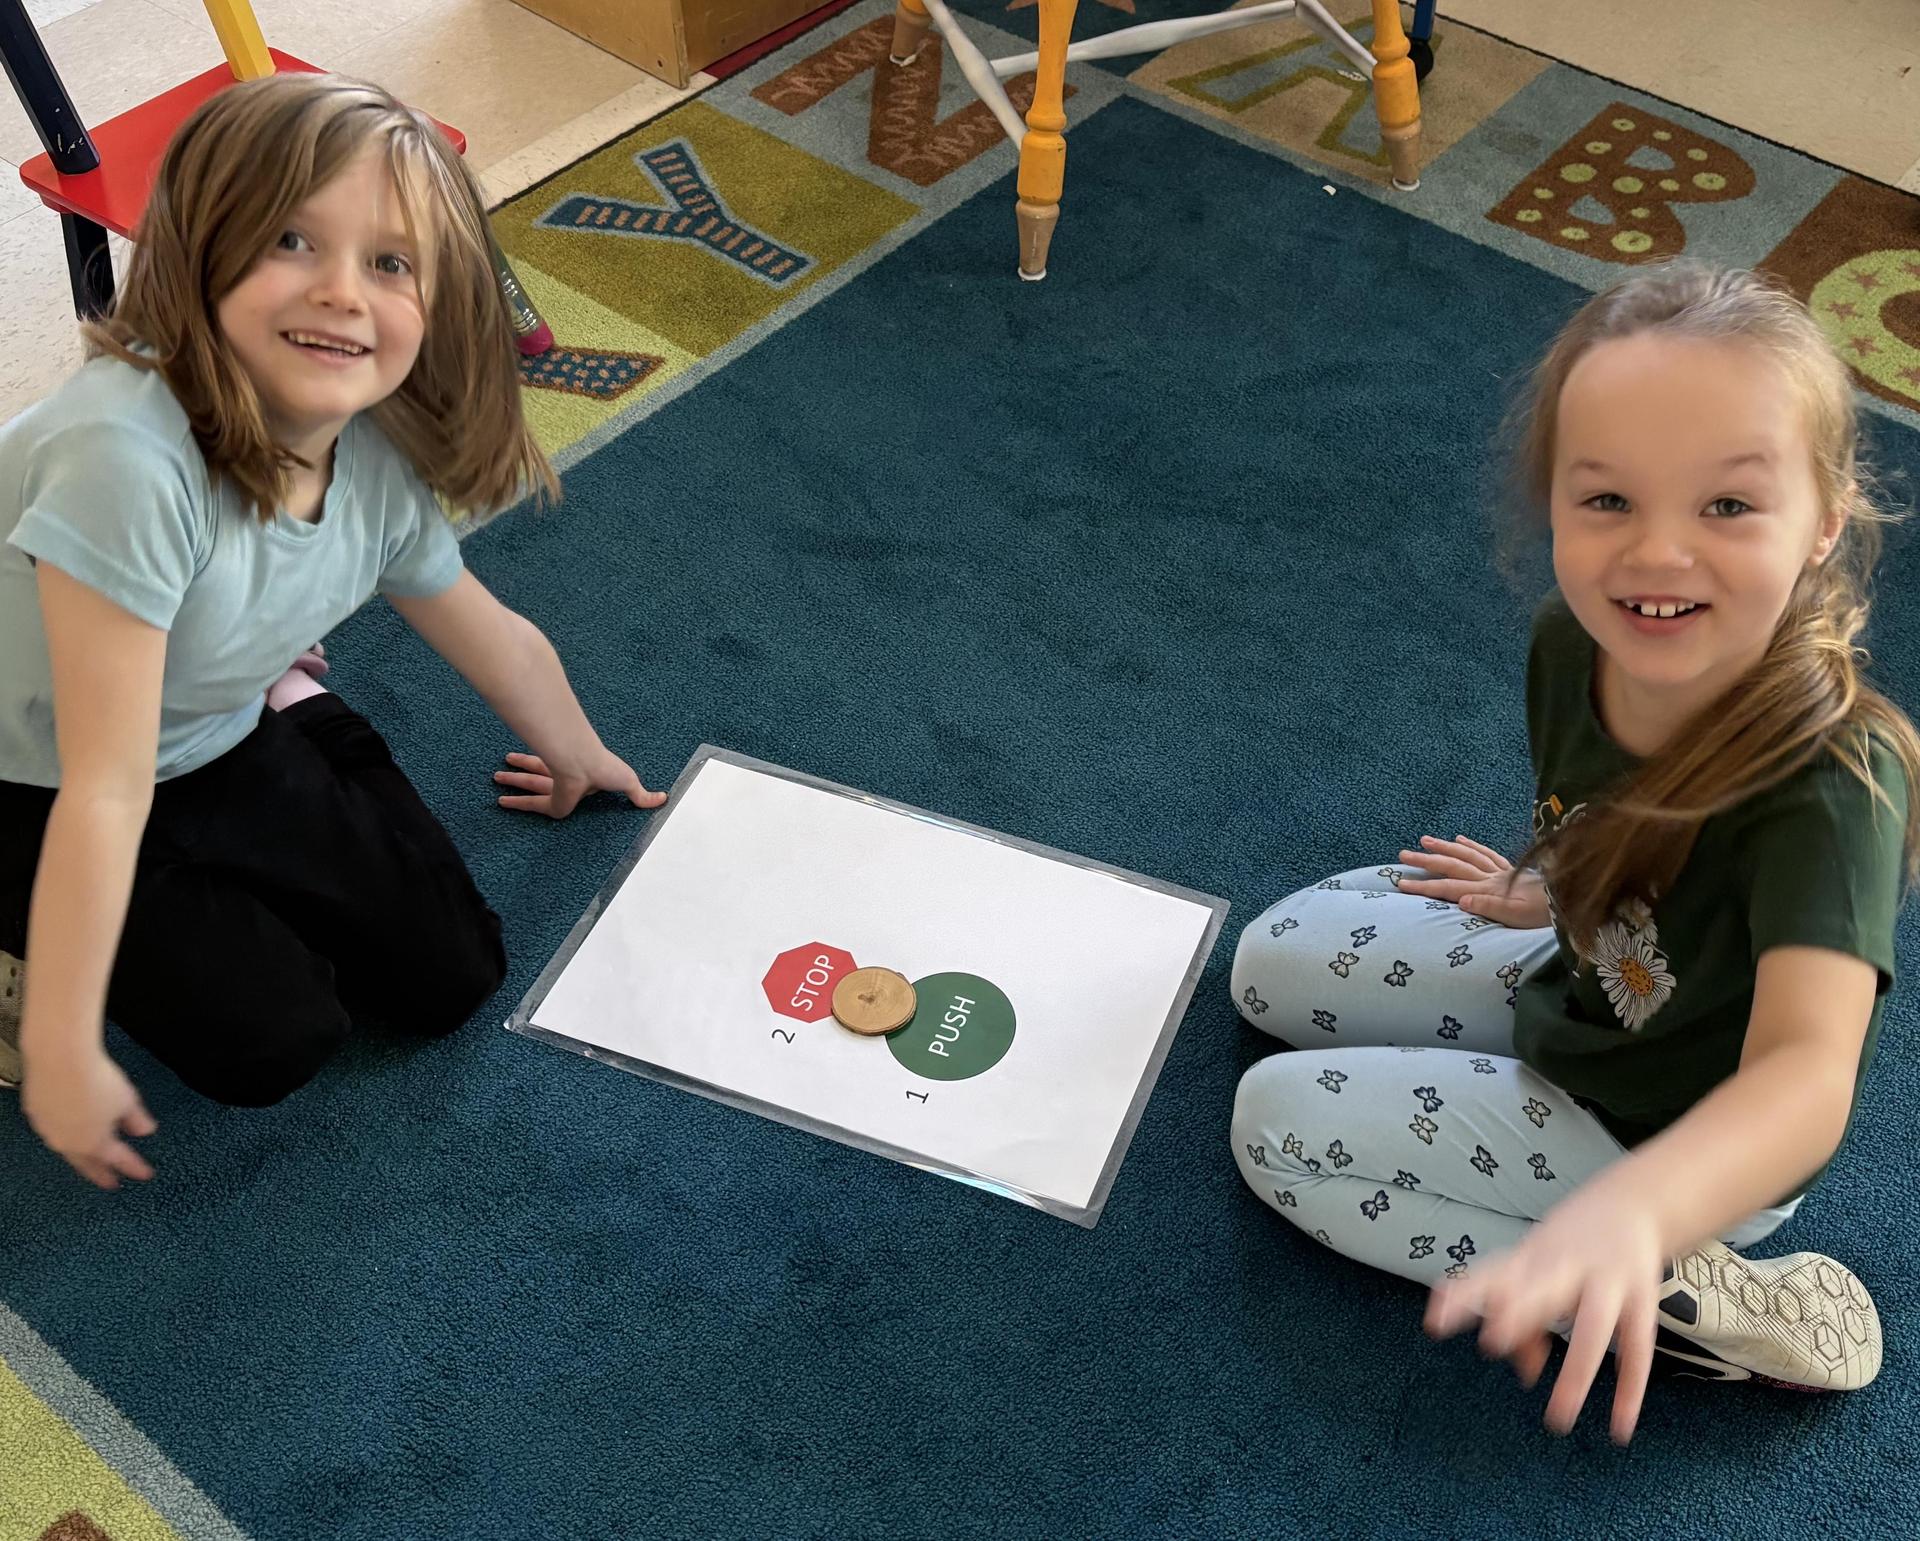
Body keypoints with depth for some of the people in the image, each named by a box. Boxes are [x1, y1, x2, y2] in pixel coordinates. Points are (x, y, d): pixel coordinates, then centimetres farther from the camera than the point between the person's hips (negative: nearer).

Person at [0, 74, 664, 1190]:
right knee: (271, 1042, -14)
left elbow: (496, 637, 4)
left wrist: (581, 756, 21)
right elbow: (105, 790, -35)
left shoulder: (380, 460, -17)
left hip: (224, 734, 6)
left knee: (451, 978, 4)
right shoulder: (131, 459, -40)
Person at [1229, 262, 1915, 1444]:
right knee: (1275, 966, 10)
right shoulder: (1577, 641, -21)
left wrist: (1620, 1216, -73)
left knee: (1282, 1122, -10)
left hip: (1693, 1148, -7)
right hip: (1583, 986, 7)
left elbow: (1808, 1074, -54)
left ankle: (1692, 1309, -8)